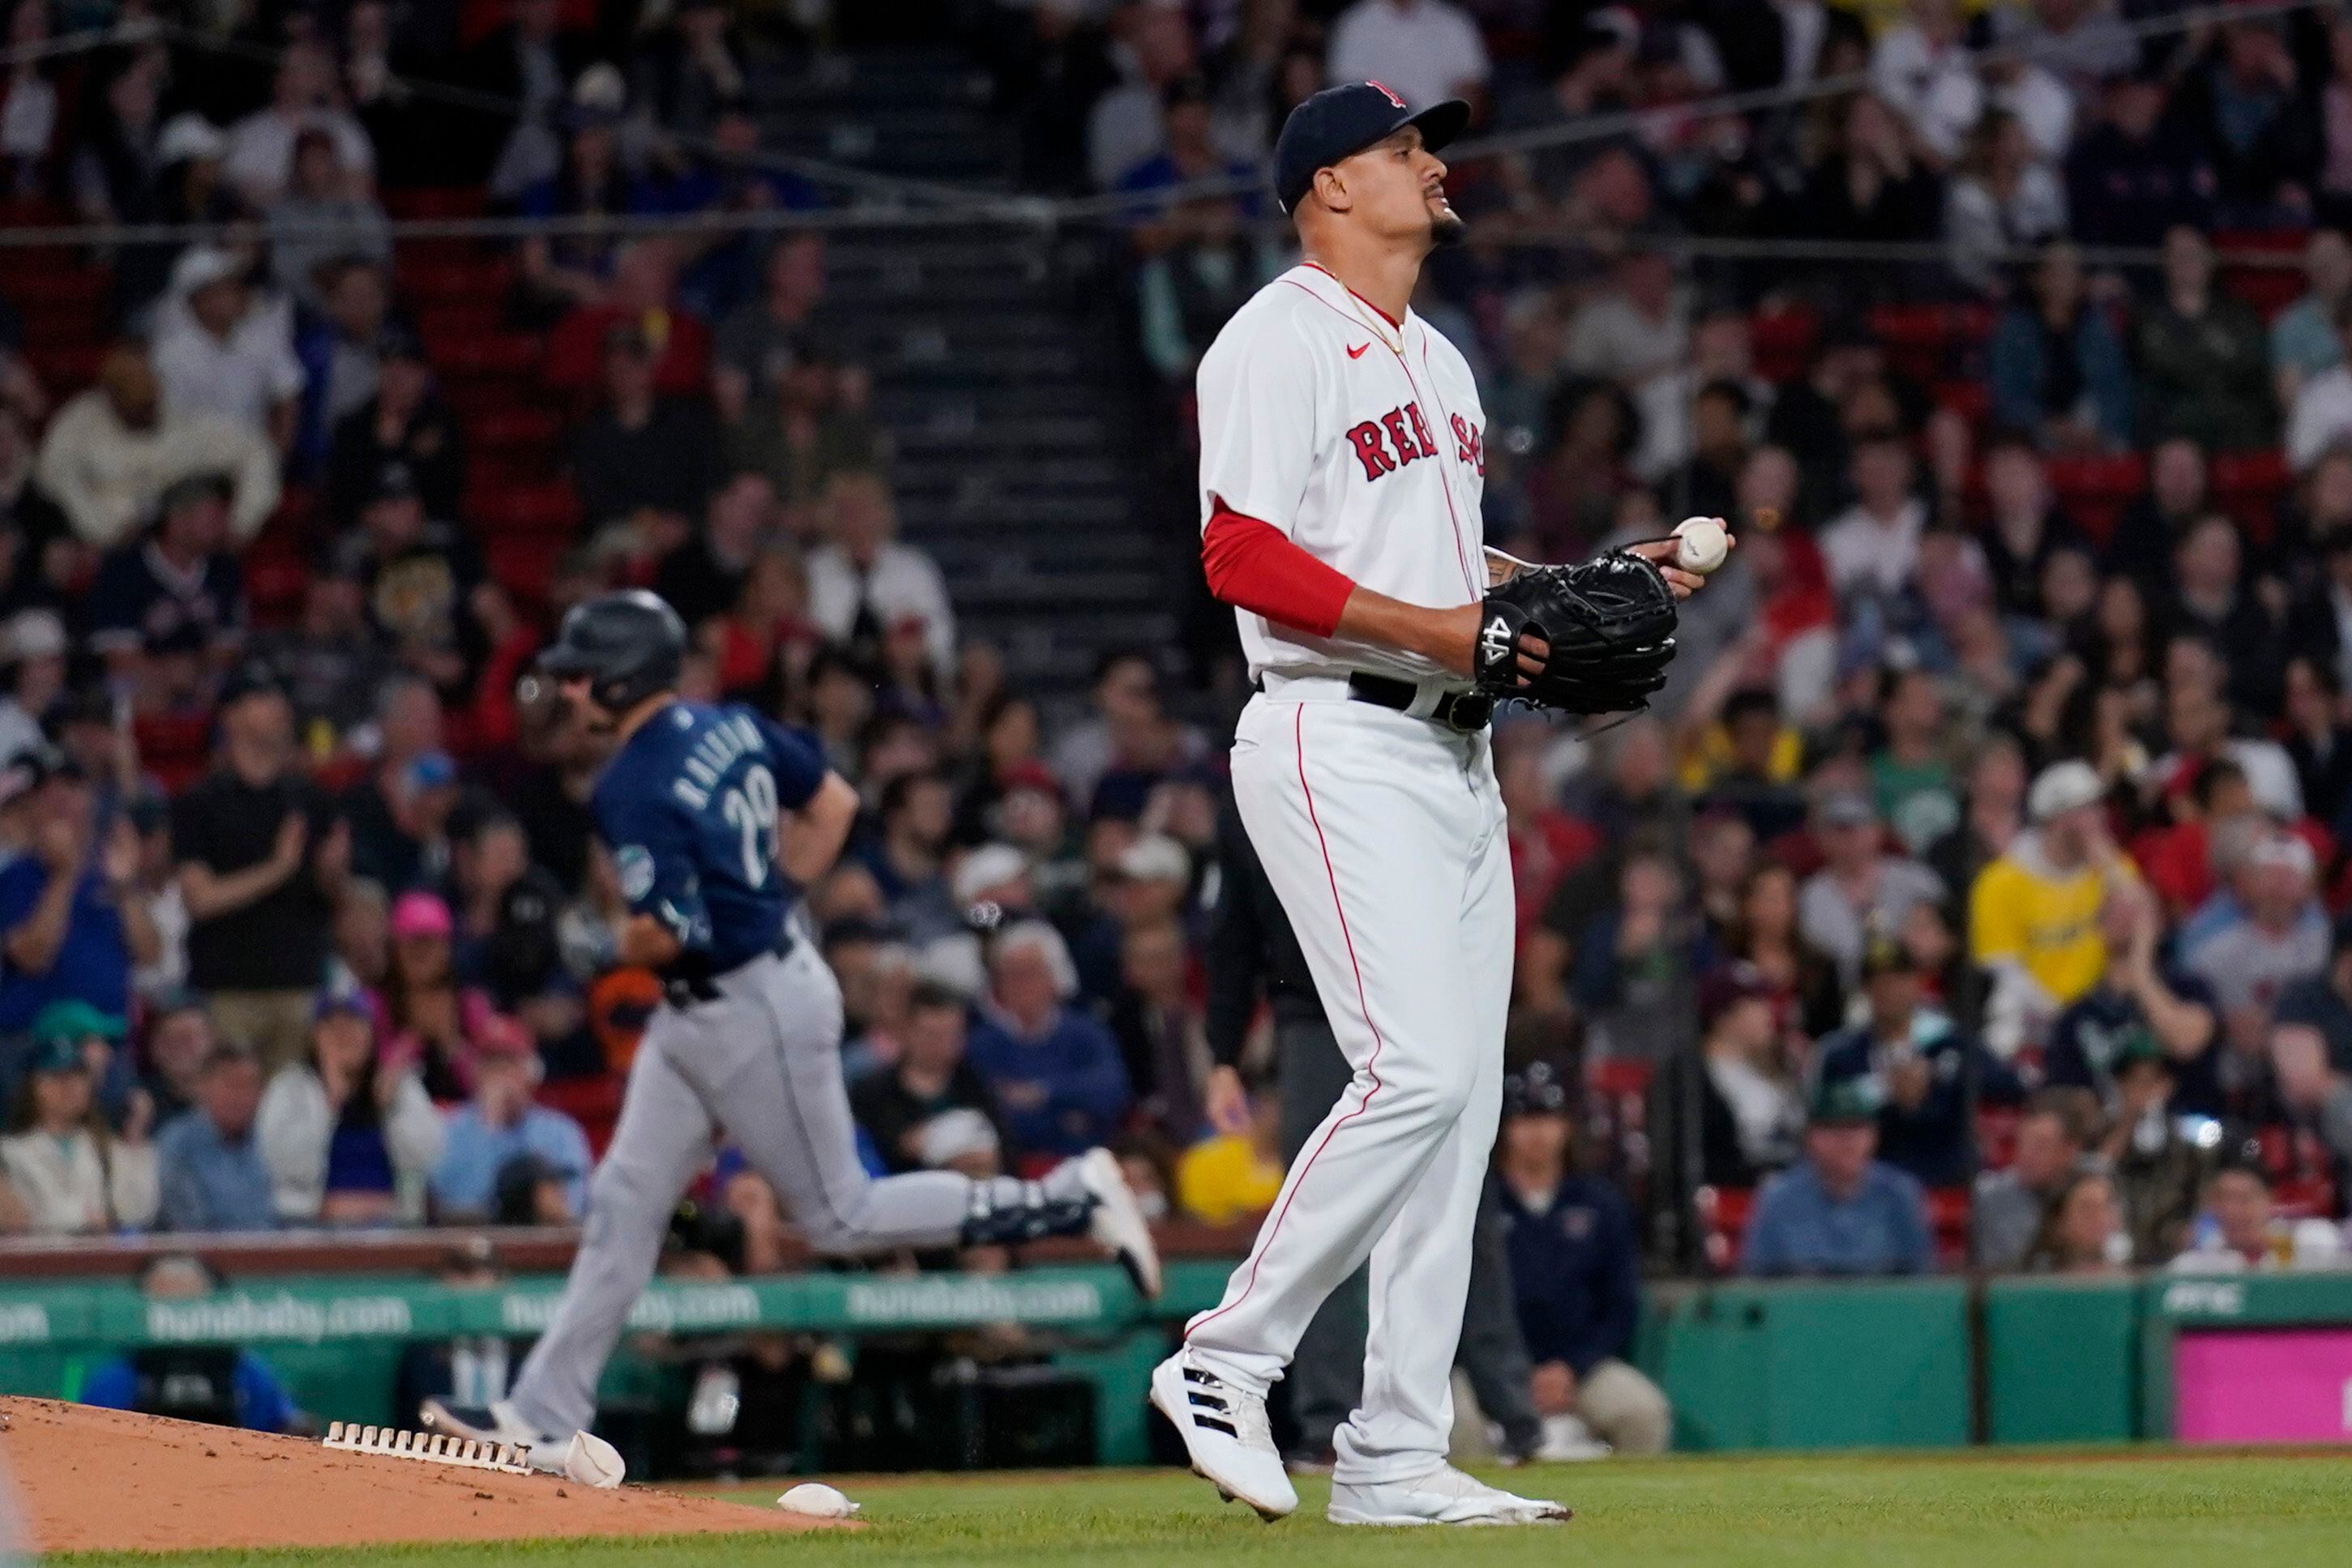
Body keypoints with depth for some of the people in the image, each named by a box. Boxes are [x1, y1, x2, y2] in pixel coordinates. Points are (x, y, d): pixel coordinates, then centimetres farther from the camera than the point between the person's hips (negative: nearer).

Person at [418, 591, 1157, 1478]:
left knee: (841, 1217, 2)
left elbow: (665, 933, -29)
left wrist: (624, 947, -7)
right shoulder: (732, 729, 3)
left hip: (757, 1010, -10)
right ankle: (545, 1417, 14)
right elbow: (833, 804, 14)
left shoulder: (633, 789, -23)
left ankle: (1070, 1199, 5)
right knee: (625, 1205, 11)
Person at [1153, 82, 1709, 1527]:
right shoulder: (1280, 343, -8)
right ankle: (1229, 1361, -9)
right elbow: (1245, 556, -17)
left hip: (1454, 749, 9)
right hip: (1339, 744, -9)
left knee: (1463, 1098, 4)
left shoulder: (1438, 361, 22)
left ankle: (1396, 1457, 6)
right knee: (1417, 1071, -19)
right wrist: (1431, 627, -22)